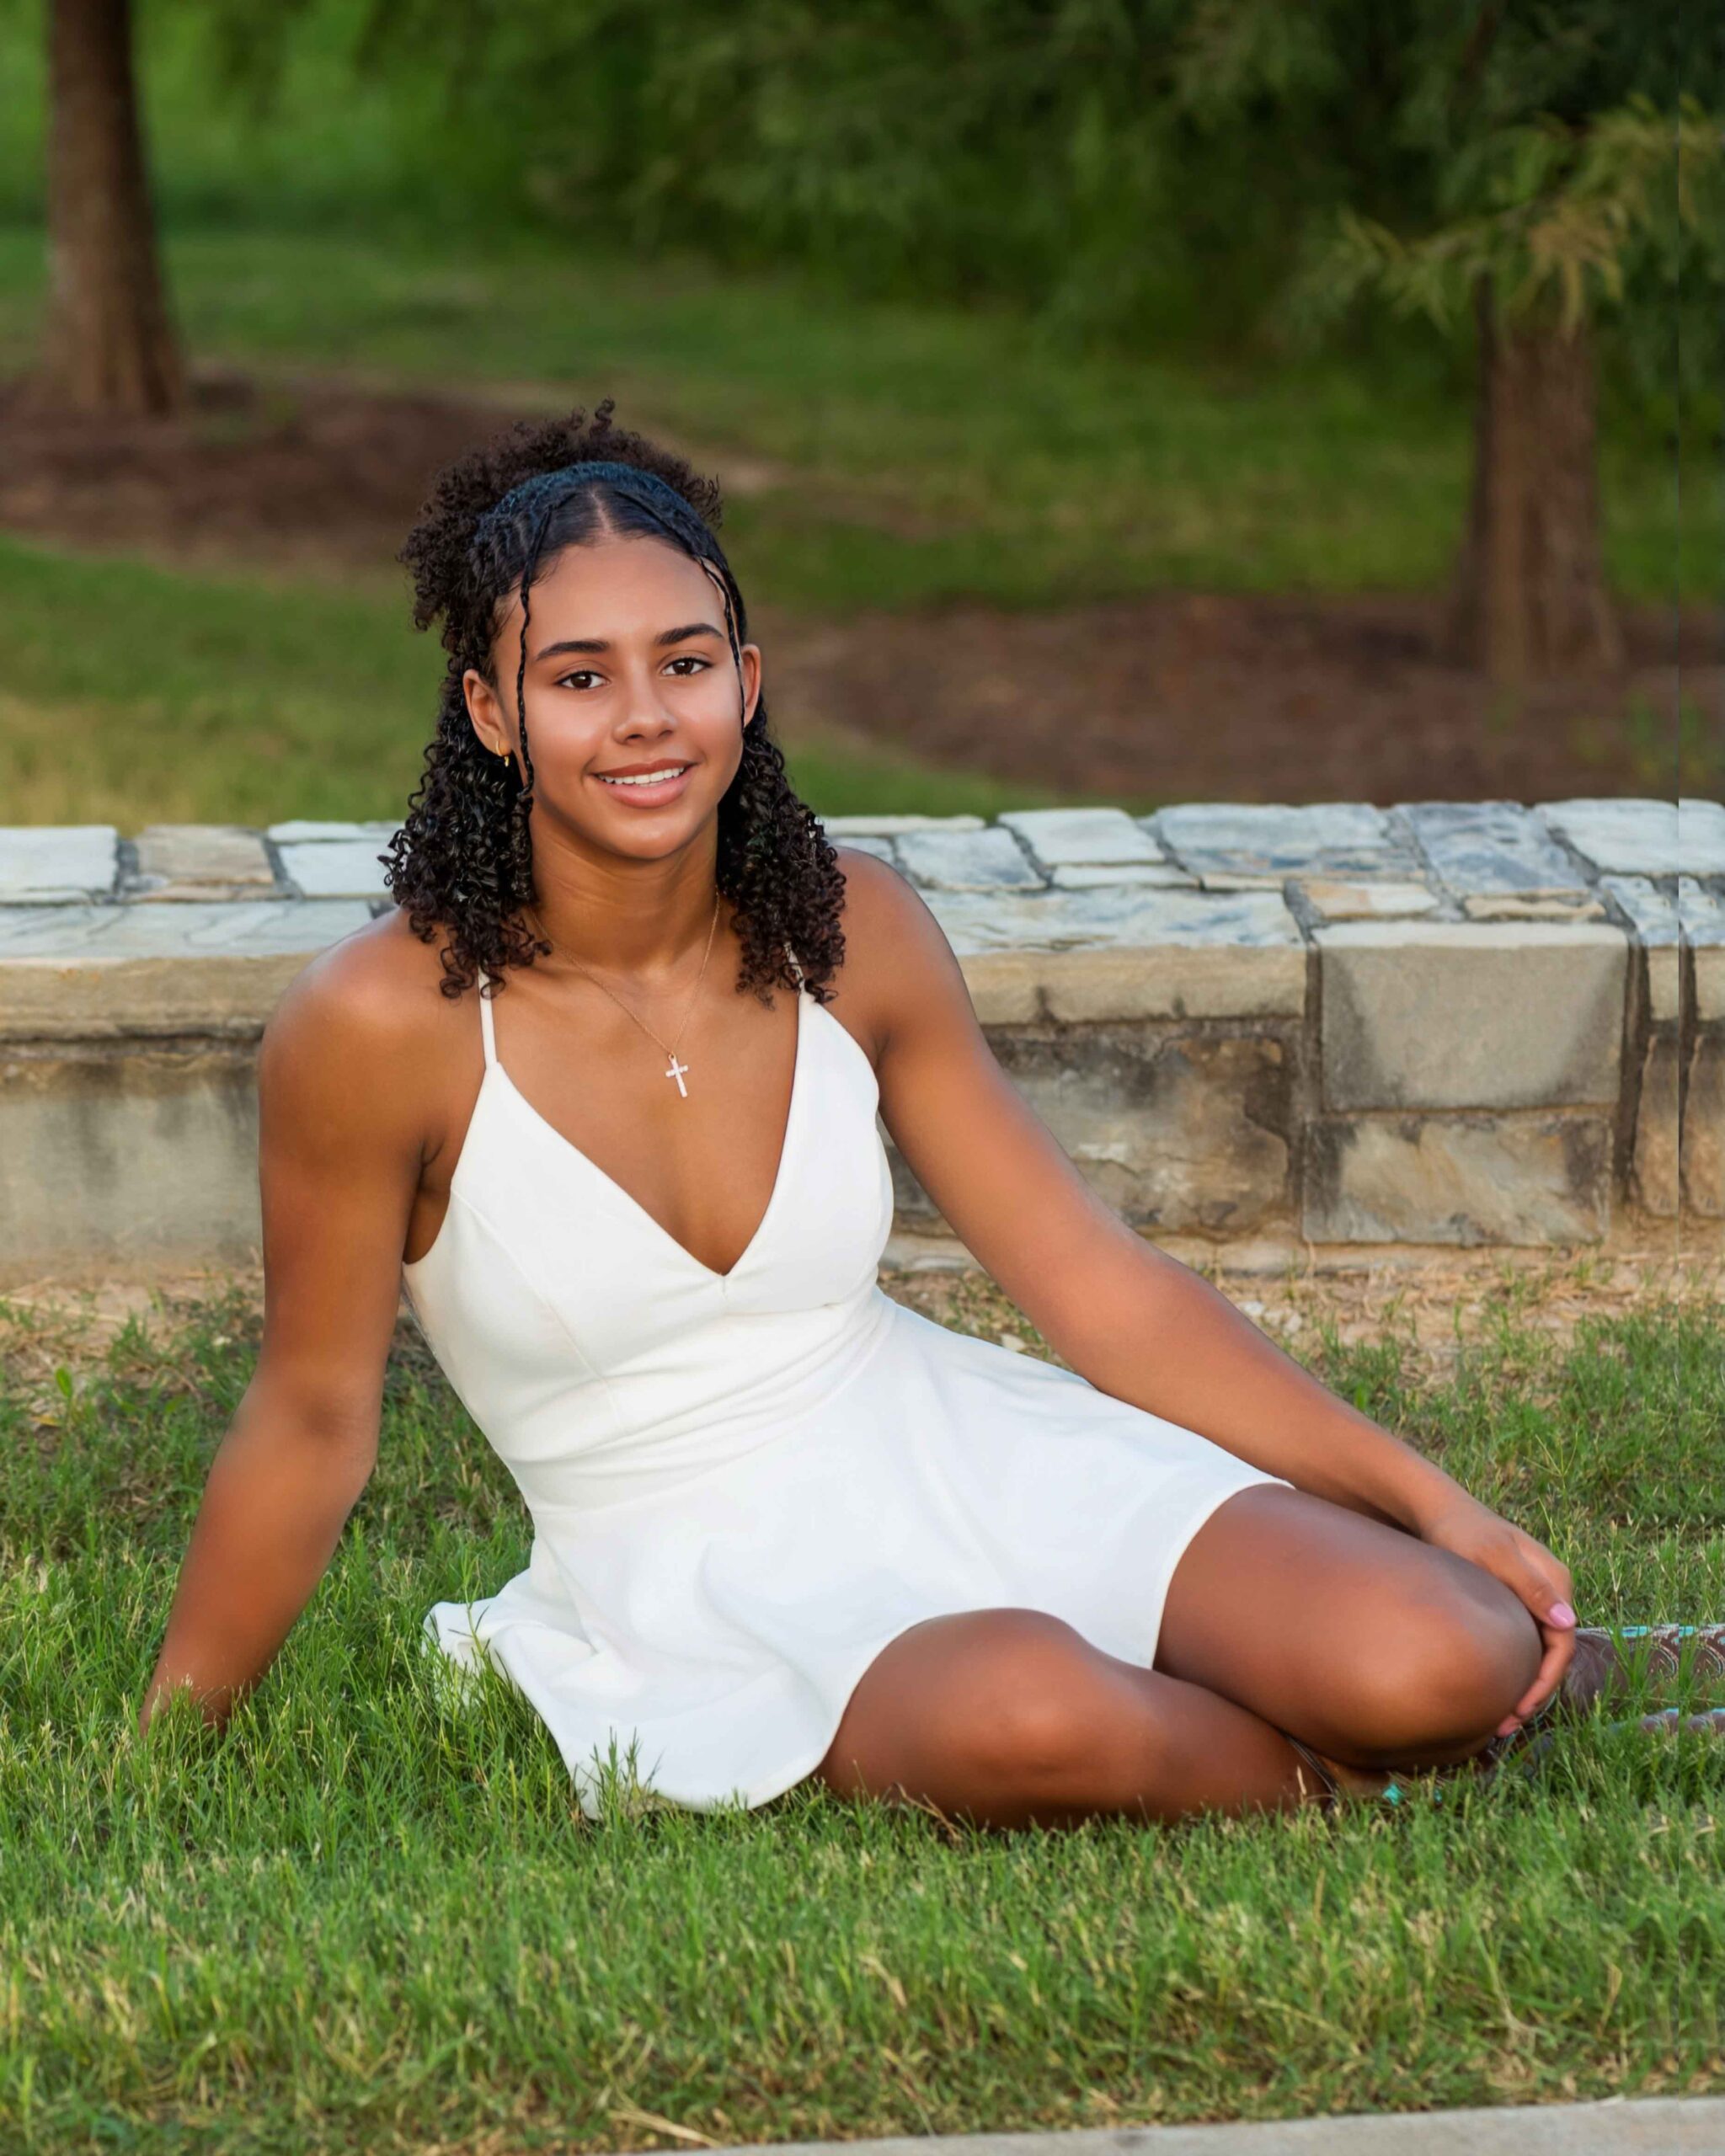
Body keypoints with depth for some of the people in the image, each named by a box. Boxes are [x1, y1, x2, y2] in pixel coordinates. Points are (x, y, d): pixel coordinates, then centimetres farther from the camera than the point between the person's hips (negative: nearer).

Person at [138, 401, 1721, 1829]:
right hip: (693, 1581, -3)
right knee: (1030, 1714, -36)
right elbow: (313, 1425, -4)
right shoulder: (387, 1021, -16)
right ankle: (1302, 1784, -5)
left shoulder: (851, 932, -3)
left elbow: (1097, 1280, 3)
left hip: (949, 1461, 3)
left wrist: (1431, 1498, -1)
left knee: (1441, 1664, -21)